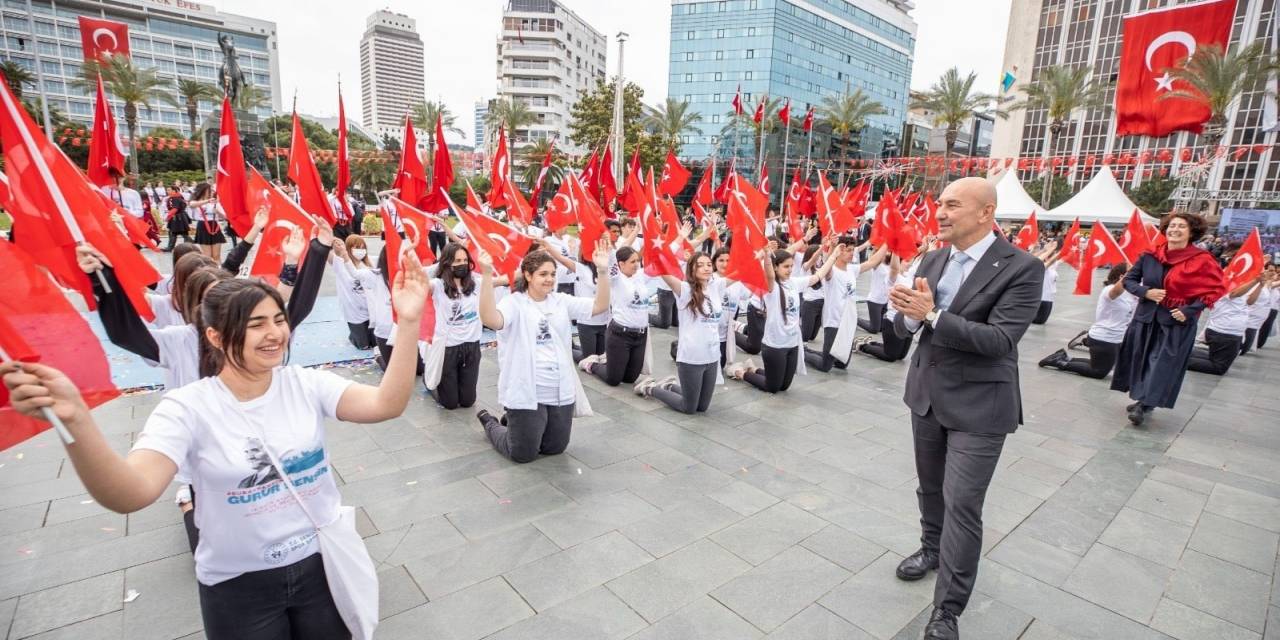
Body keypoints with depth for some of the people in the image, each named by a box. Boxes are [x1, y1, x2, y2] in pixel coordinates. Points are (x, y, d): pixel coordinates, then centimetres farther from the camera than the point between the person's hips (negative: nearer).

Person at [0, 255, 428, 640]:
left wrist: (407, 324, -33)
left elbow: (386, 405, -22)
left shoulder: (307, 384, -9)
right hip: (240, 585, -1)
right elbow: (130, 494, -28)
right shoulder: (188, 408, -15)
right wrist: (74, 419, -44)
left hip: (322, 563, 2)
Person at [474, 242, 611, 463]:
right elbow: (490, 320, -32)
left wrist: (602, 270, -14)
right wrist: (487, 275, -42)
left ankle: (514, 423, 43)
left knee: (555, 449, 18)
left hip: (561, 393, 6)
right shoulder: (514, 303, -11)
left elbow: (600, 306, -1)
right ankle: (490, 422, 35)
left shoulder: (561, 301, 6)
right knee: (523, 454, 7)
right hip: (527, 395, -5)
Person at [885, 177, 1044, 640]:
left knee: (962, 505, -1)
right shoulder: (932, 260, 4)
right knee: (930, 488, 22)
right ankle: (932, 549, 47)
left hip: (979, 405, -6)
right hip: (926, 394, 6)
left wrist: (933, 315, -28)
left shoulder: (1022, 267, -14)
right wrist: (908, 312, -20)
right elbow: (906, 327, 3)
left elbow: (1001, 340, -23)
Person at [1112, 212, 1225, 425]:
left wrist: (1189, 310, -17)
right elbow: (1129, 280, 6)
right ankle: (1142, 400, 28)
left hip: (1177, 322, -4)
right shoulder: (1150, 256, -2)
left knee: (1163, 365, -2)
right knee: (1141, 360, 12)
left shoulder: (1201, 260, -11)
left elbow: (1216, 289, -8)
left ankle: (1147, 405, 5)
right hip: (1146, 317, 4)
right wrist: (1146, 292, -12)